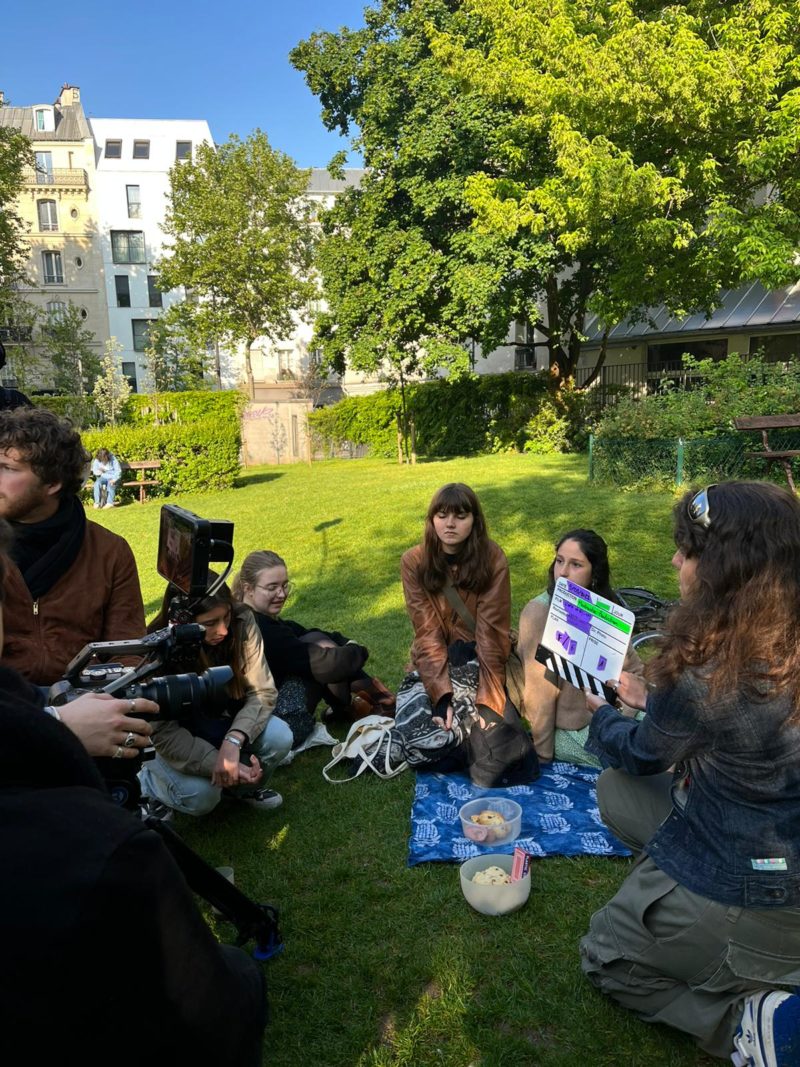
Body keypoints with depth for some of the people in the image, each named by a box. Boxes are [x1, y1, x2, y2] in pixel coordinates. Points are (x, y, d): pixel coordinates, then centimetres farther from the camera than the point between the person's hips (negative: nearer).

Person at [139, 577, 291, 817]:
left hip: (223, 720, 3)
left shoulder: (242, 621, -24)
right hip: (179, 733, -3)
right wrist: (219, 764, -38)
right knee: (201, 794, -27)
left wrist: (233, 741, -37)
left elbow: (262, 692, -20)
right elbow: (164, 733, -27)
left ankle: (244, 785, 9)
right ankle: (147, 781, 7)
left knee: (279, 738, -24)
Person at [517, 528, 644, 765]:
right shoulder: (539, 612, -19)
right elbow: (540, 692, -16)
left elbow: (633, 667, 4)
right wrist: (543, 755, -10)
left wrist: (625, 715, -12)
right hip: (570, 730, -5)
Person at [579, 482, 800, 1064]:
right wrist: (653, 700, 19)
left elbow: (639, 754, -7)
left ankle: (748, 1017, -2)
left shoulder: (704, 674, -29)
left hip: (746, 901, -7)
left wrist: (600, 714, 12)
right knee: (615, 790, 19)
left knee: (604, 955, 17)